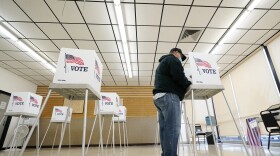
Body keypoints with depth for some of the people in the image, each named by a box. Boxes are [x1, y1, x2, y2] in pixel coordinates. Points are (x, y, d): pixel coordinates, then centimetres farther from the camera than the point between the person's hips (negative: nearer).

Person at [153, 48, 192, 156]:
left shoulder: (162, 63, 34)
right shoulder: (172, 59, 5)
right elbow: (178, 76, -11)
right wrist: (189, 84, 4)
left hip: (159, 96, 10)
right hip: (168, 96, -10)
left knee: (164, 128, 6)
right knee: (173, 128, -13)